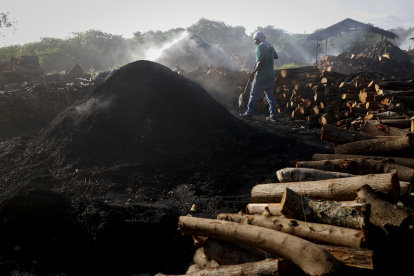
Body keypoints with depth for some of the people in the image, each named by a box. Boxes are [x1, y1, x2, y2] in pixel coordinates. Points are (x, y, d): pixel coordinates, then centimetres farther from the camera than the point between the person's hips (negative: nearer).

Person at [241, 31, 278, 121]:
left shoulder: (260, 47, -11)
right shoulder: (270, 46, 13)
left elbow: (261, 62, -19)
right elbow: (276, 56, 28)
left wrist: (253, 72, -15)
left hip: (261, 76, -7)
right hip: (271, 75, 7)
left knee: (254, 94, 2)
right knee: (270, 95, 8)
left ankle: (249, 113, 6)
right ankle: (273, 115, 5)